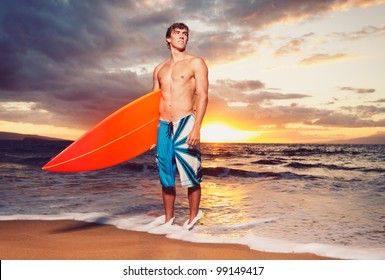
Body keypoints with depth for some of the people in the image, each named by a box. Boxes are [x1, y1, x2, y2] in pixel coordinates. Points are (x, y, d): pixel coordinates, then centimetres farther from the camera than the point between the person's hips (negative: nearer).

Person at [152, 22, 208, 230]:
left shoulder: (196, 63, 4)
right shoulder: (159, 69, 18)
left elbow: (203, 96, -5)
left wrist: (196, 127, -15)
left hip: (185, 123, -4)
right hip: (162, 126, 5)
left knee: (191, 175, -1)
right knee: (166, 177, 9)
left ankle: (193, 217, 16)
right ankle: (168, 219, 22)